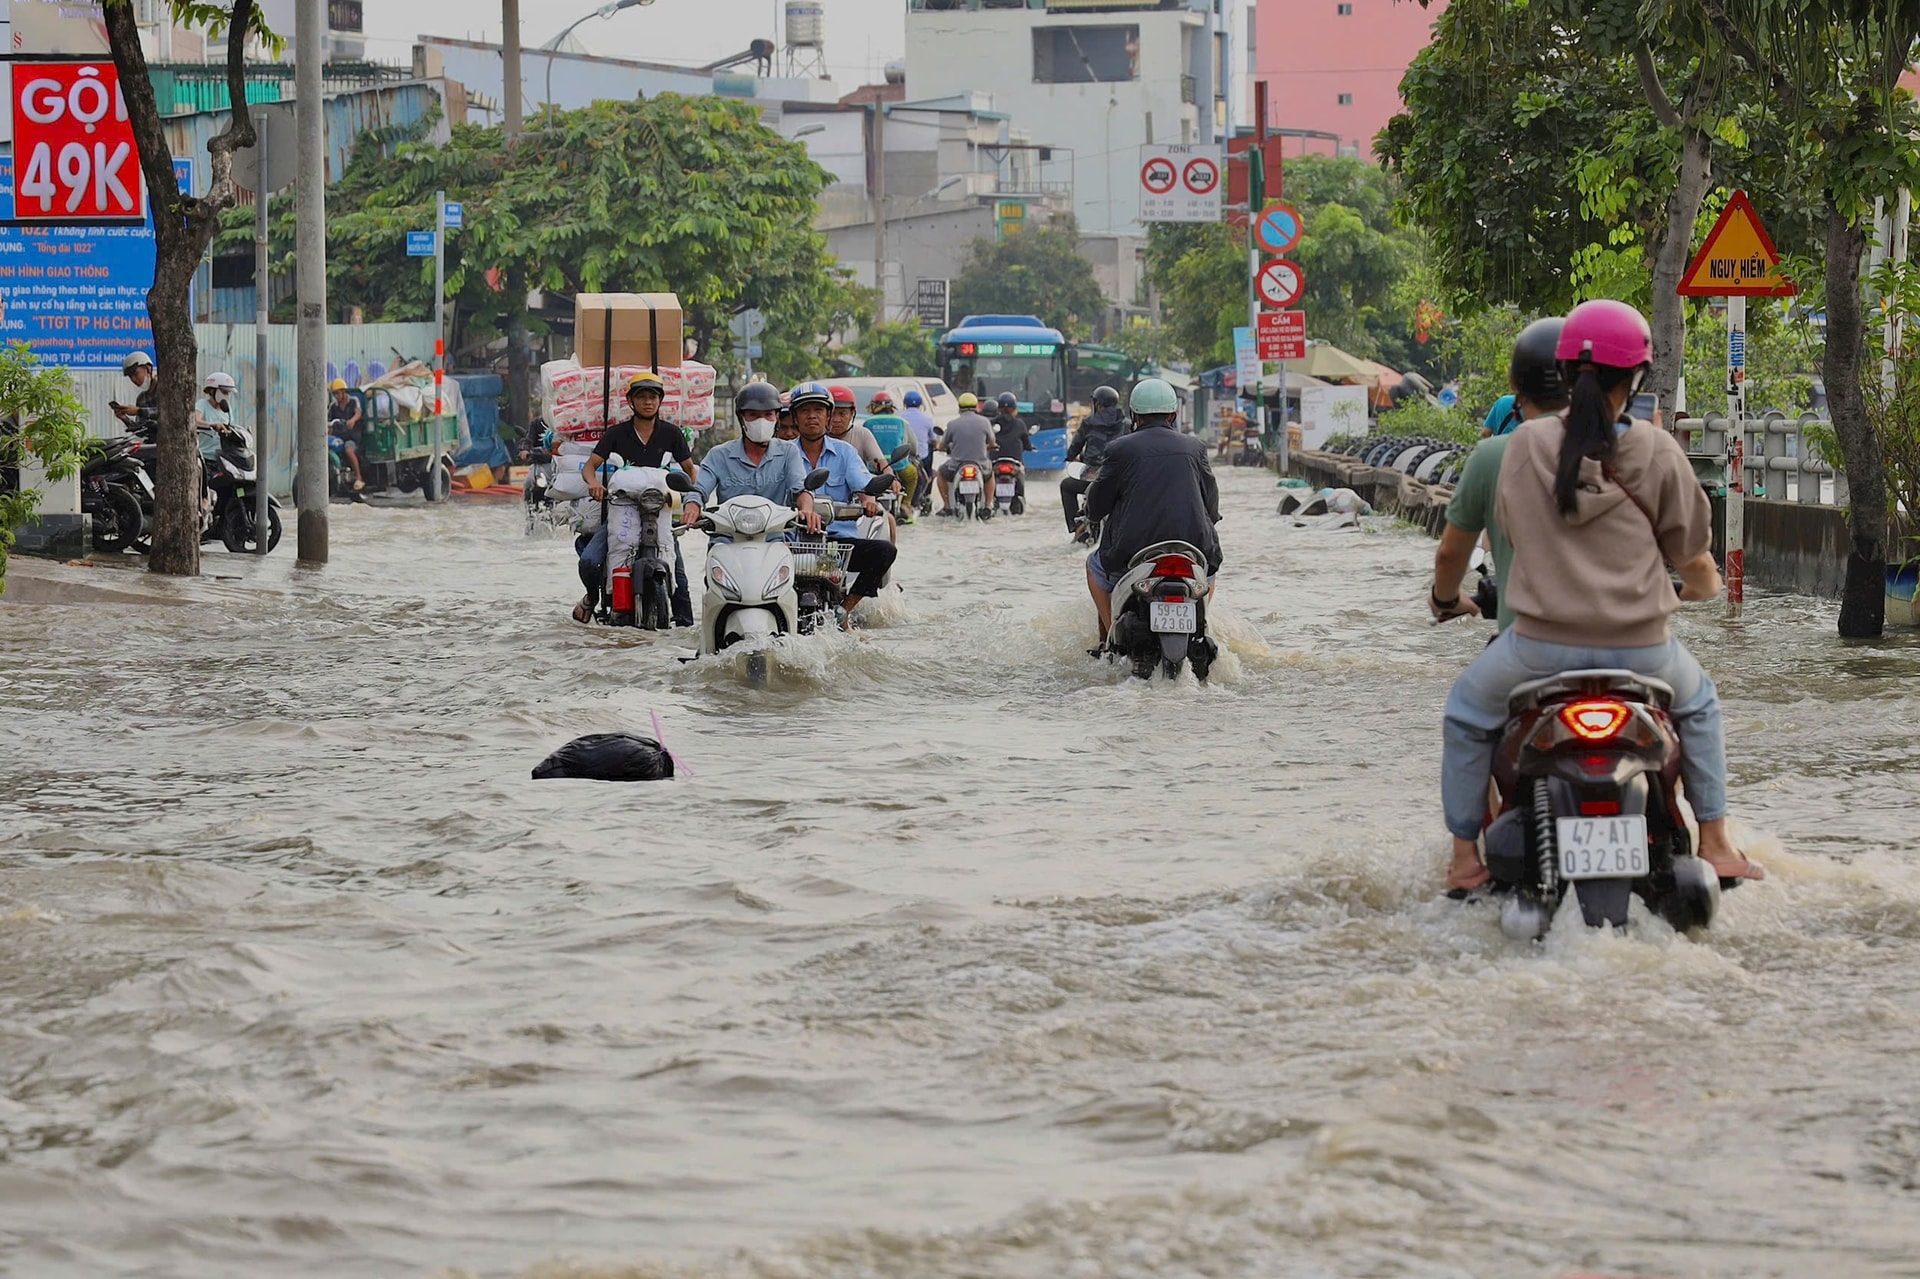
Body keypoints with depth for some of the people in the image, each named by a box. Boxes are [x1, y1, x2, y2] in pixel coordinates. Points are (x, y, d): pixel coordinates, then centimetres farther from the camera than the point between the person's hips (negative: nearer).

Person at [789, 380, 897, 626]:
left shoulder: (844, 451, 13)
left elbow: (861, 480, -3)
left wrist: (867, 498, -27)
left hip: (840, 538, 2)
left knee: (885, 551, -23)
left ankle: (846, 610, -12)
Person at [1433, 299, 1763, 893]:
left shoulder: (1525, 445, -2)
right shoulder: (1656, 451, -5)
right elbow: (1694, 560, 2)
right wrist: (1704, 586, 26)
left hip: (1542, 642, 0)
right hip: (1639, 644, 0)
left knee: (1468, 711, 28)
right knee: (1698, 703, 32)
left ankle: (1464, 855, 22)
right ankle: (1716, 845, 26)